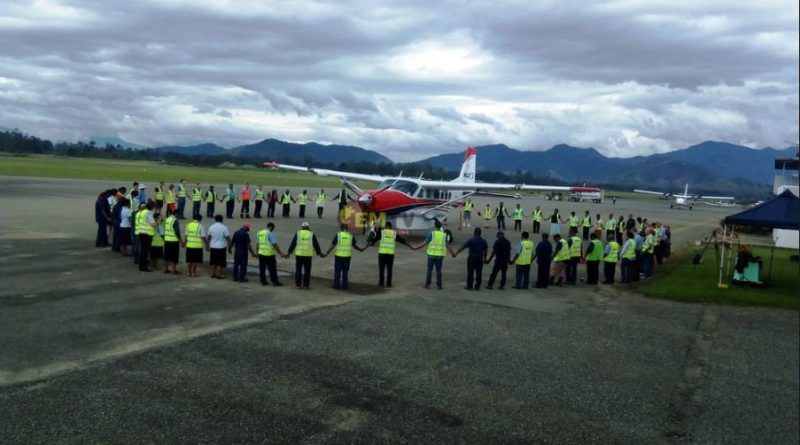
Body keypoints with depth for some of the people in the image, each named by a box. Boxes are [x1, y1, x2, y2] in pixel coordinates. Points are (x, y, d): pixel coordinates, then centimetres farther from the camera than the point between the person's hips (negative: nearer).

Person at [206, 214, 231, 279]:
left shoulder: (211, 227, 2)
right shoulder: (224, 227, -10)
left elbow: (208, 238, 6)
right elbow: (228, 238, -11)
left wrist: (207, 246, 16)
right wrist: (229, 247, -4)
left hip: (213, 247, 4)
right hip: (221, 247, -4)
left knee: (213, 261, 16)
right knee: (220, 262, 3)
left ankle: (213, 274, 21)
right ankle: (219, 275, 3)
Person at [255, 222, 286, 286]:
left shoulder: (259, 233, 11)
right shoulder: (270, 234, -11)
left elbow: (257, 244, 16)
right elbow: (275, 245, -15)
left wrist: (257, 252, 25)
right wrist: (280, 253, -10)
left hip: (261, 254, 7)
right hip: (269, 254, -7)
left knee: (262, 269, 10)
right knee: (272, 269, 0)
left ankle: (263, 281, 13)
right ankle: (275, 282, 3)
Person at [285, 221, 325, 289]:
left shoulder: (298, 233, 3)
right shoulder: (312, 234, 3)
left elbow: (292, 244, 3)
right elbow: (316, 245, 8)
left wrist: (288, 253, 8)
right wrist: (319, 253, 19)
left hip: (299, 255, 1)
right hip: (308, 255, -1)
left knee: (298, 270, 8)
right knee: (307, 271, 5)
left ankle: (298, 284, 10)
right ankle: (306, 285, 5)